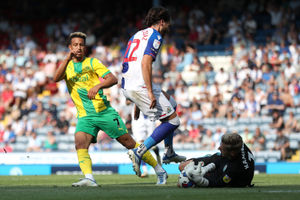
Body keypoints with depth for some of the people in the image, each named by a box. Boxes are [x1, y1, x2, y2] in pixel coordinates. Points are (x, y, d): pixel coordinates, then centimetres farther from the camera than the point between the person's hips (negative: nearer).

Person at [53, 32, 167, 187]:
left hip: (104, 111, -2)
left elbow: (113, 79, -7)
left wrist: (98, 86, -27)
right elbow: (55, 78, -11)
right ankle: (89, 178, -37)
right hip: (85, 116, 2)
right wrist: (68, 58, -20)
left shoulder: (92, 62, 3)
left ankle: (159, 170, 12)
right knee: (80, 143, -26)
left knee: (129, 143, 0)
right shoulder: (66, 66, 10)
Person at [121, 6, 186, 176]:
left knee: (170, 104, 28)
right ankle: (139, 152, -14)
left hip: (126, 86, 10)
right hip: (141, 86, -10)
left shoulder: (137, 35, 22)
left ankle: (169, 153, 30)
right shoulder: (155, 36, -5)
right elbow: (145, 62, -19)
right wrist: (150, 92, -20)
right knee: (173, 121, -2)